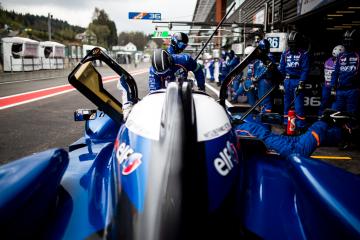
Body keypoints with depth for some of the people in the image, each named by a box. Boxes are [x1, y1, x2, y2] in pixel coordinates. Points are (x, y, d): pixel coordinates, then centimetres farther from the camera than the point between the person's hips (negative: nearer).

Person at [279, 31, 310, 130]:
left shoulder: (304, 54, -2)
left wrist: (301, 83, -17)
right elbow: (281, 68, 12)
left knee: (298, 105, -8)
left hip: (298, 81, -5)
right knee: (287, 103, 10)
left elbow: (305, 70, -9)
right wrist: (281, 81, 8)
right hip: (287, 81, 5)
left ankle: (301, 126, -3)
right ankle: (286, 123, 20)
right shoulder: (285, 54, 11)